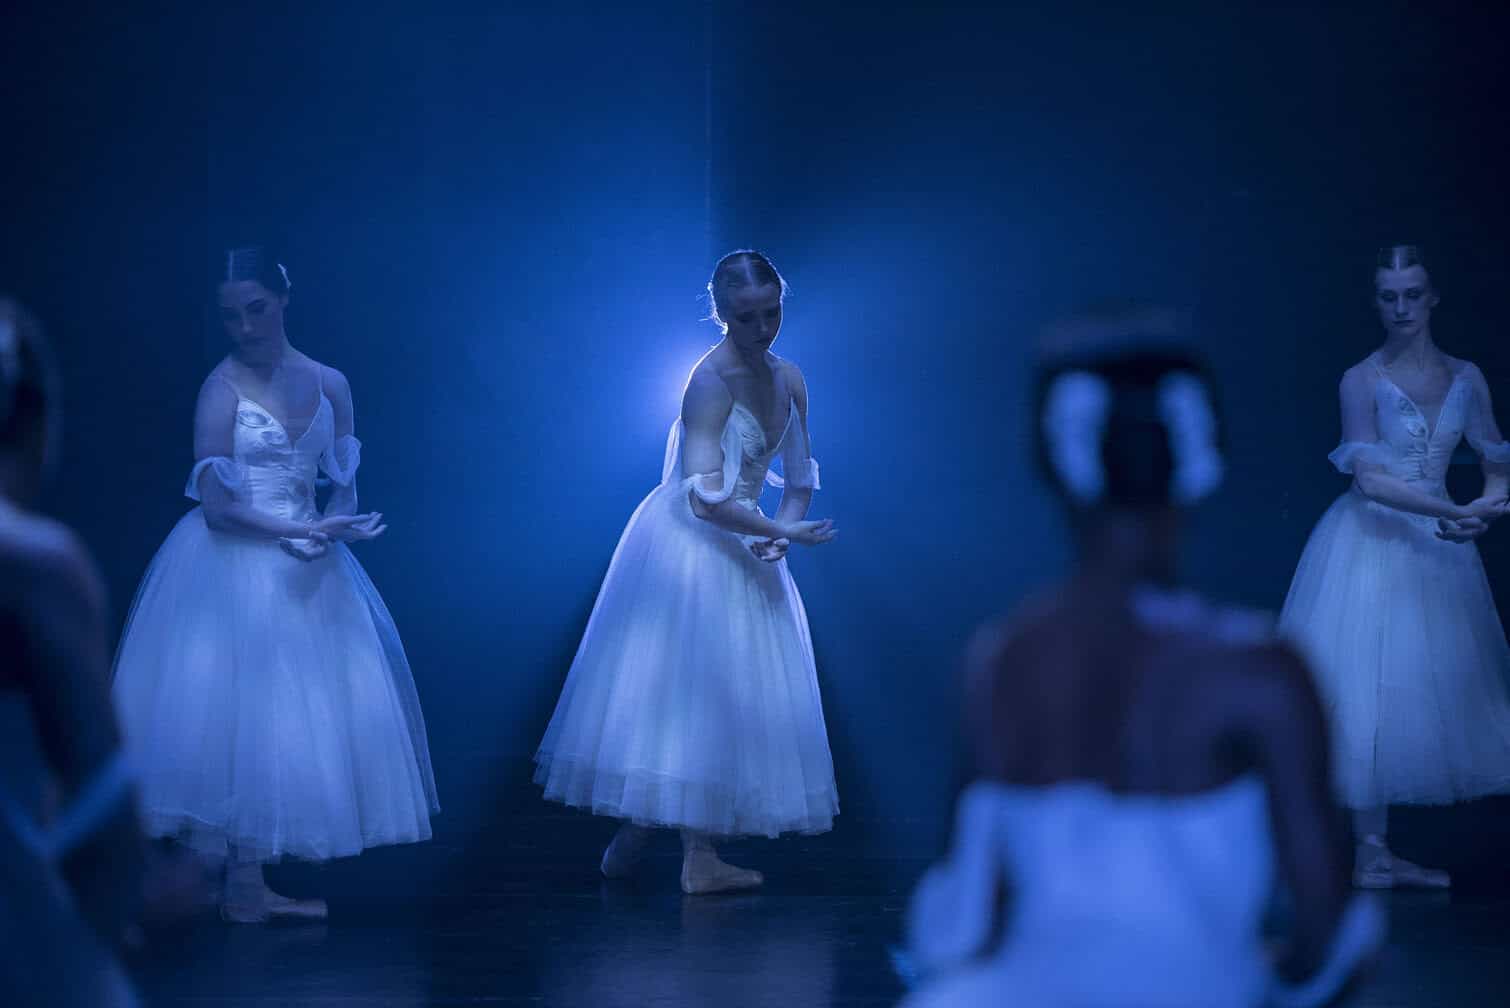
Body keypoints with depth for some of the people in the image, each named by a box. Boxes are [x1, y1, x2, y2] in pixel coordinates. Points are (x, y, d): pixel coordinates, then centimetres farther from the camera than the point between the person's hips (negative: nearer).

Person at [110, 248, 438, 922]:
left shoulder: (328, 384, 7)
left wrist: (331, 528, -13)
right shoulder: (222, 387, -7)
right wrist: (303, 530, -18)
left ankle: (253, 884, 6)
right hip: (233, 566, -5)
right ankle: (243, 888, -1)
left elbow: (345, 486, 8)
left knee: (306, 714, 2)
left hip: (306, 567, 5)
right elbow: (216, 504, -12)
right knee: (242, 709, -6)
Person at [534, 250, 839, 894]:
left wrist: (783, 530, -9)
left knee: (719, 698, 9)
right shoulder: (710, 382, -19)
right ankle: (635, 831, 5)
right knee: (673, 689, -4)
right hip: (685, 546, -8)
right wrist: (785, 532, -19)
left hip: (742, 553, 8)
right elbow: (706, 498, -24)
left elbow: (800, 480, 11)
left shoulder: (788, 380, 5)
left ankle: (700, 858, 14)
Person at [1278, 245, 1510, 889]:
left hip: (1436, 545, 5)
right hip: (1372, 542, -5)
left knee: (1429, 687, 4)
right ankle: (1371, 849, -2)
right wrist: (1458, 511, -23)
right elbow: (1371, 478, -15)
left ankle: (1378, 851, 8)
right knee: (1370, 685, -5)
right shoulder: (1362, 380, -6)